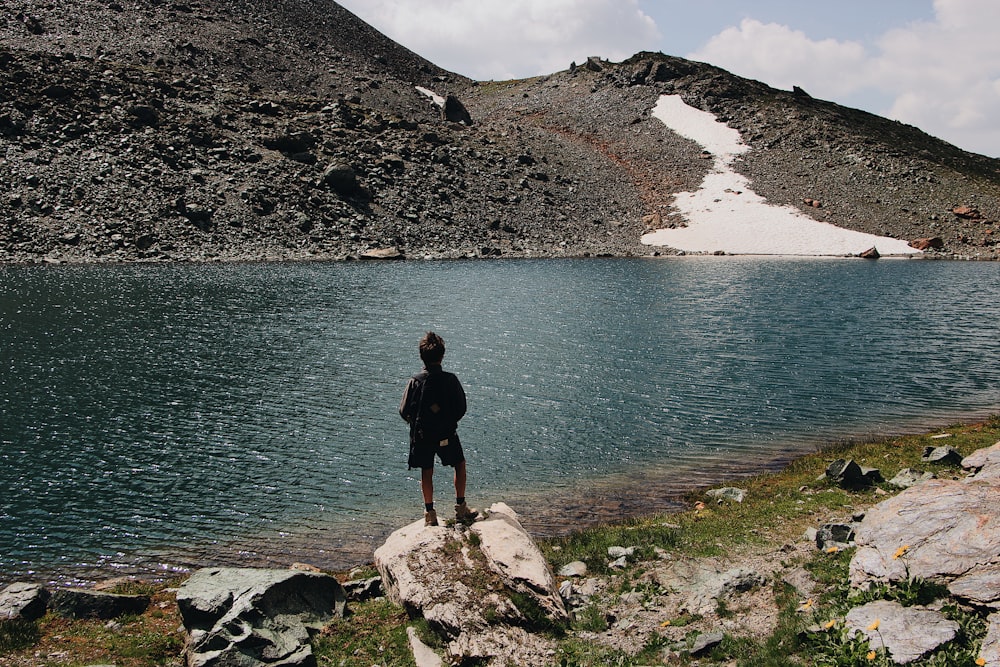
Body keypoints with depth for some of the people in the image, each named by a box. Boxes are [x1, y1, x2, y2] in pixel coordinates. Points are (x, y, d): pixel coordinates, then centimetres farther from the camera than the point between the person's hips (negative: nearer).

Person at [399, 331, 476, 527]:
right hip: (447, 434, -1)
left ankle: (430, 514, 16)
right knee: (460, 465, 18)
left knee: (426, 472, 13)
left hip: (422, 435, 1)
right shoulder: (450, 380, -15)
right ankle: (461, 508, 18)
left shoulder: (415, 381, -13)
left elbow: (404, 411, -8)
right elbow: (461, 409, -7)